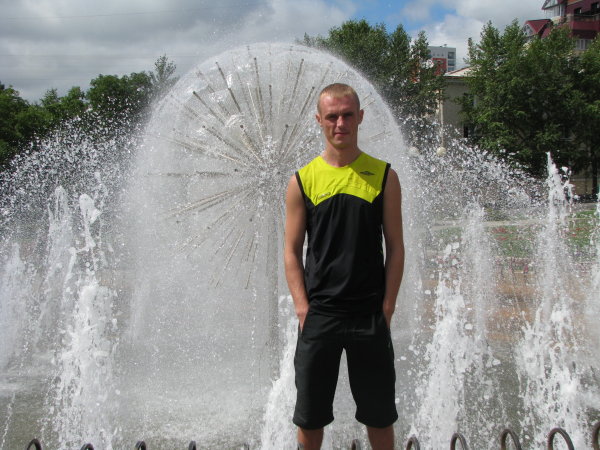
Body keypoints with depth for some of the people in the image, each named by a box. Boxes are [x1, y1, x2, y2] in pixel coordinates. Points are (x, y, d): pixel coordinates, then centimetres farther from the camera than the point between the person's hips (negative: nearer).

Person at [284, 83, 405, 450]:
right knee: (309, 416, 10)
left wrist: (387, 308, -4)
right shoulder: (303, 180, 2)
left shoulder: (383, 176, 2)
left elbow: (395, 247, 3)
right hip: (318, 315, 1)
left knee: (380, 415, 11)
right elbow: (292, 251, 4)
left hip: (370, 316, 0)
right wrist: (303, 308, -5)